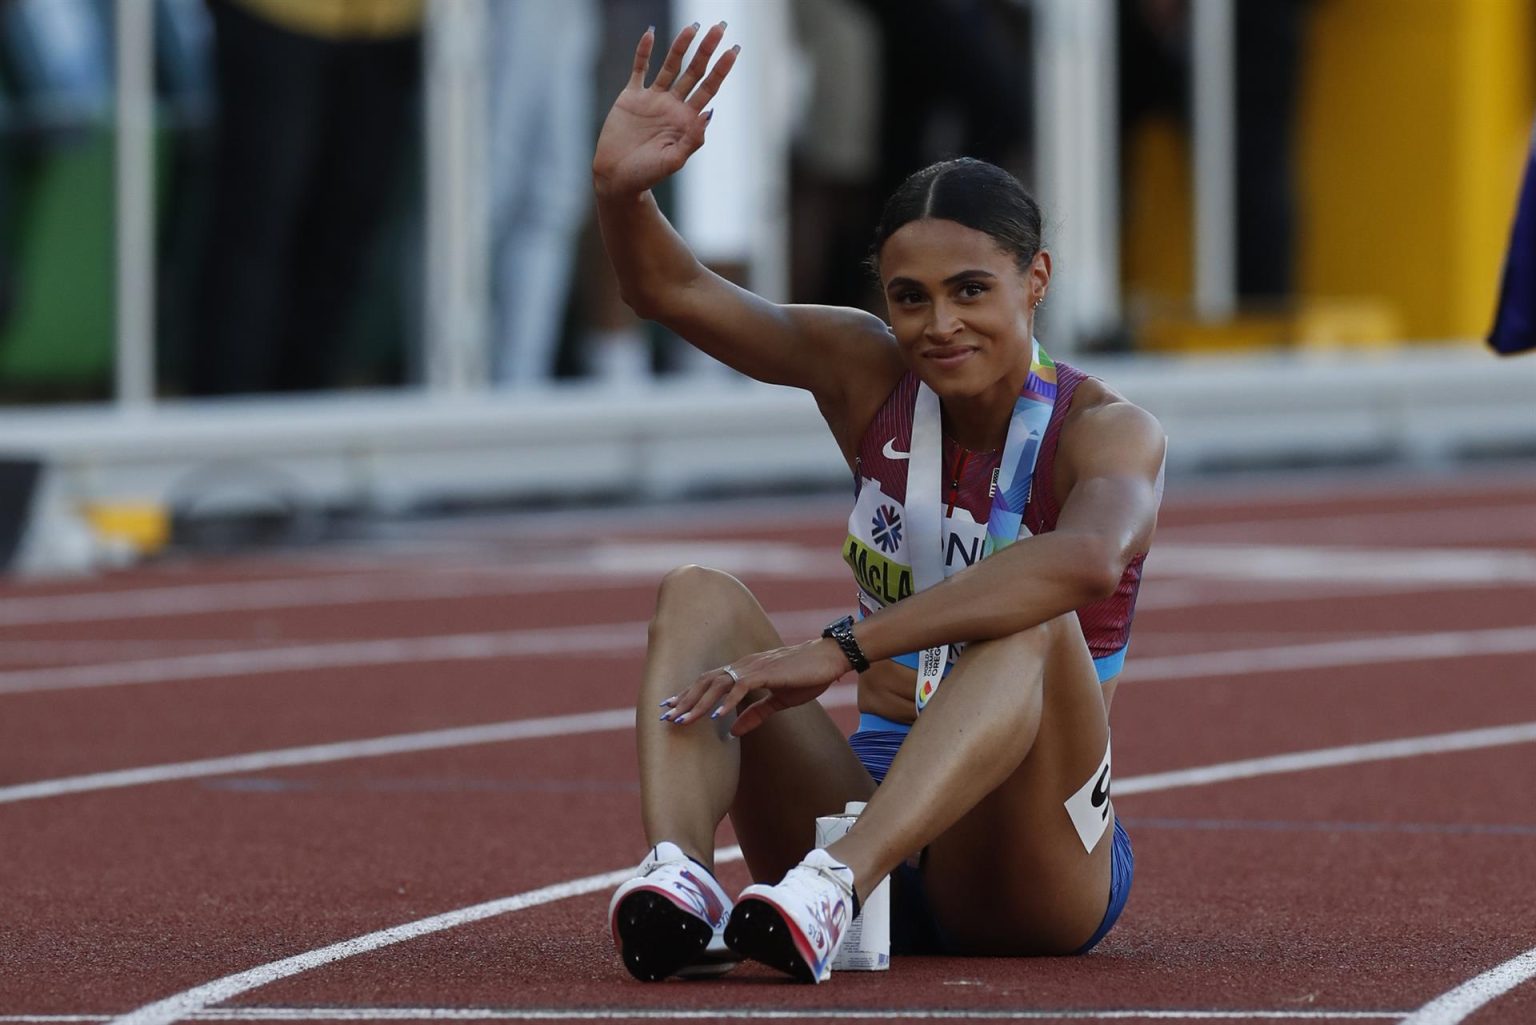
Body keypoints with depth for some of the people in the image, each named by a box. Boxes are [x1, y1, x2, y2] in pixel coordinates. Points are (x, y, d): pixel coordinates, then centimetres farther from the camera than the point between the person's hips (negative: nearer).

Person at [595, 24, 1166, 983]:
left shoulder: (1109, 433, -11)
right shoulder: (872, 378, 5)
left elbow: (1087, 558, -36)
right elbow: (674, 291, -6)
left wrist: (843, 650, -42)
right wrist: (621, 189, -29)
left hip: (1031, 885, -4)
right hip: (867, 809, 5)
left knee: (1033, 624, -32)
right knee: (701, 592, -15)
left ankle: (834, 887, -54)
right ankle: (678, 876, -43)